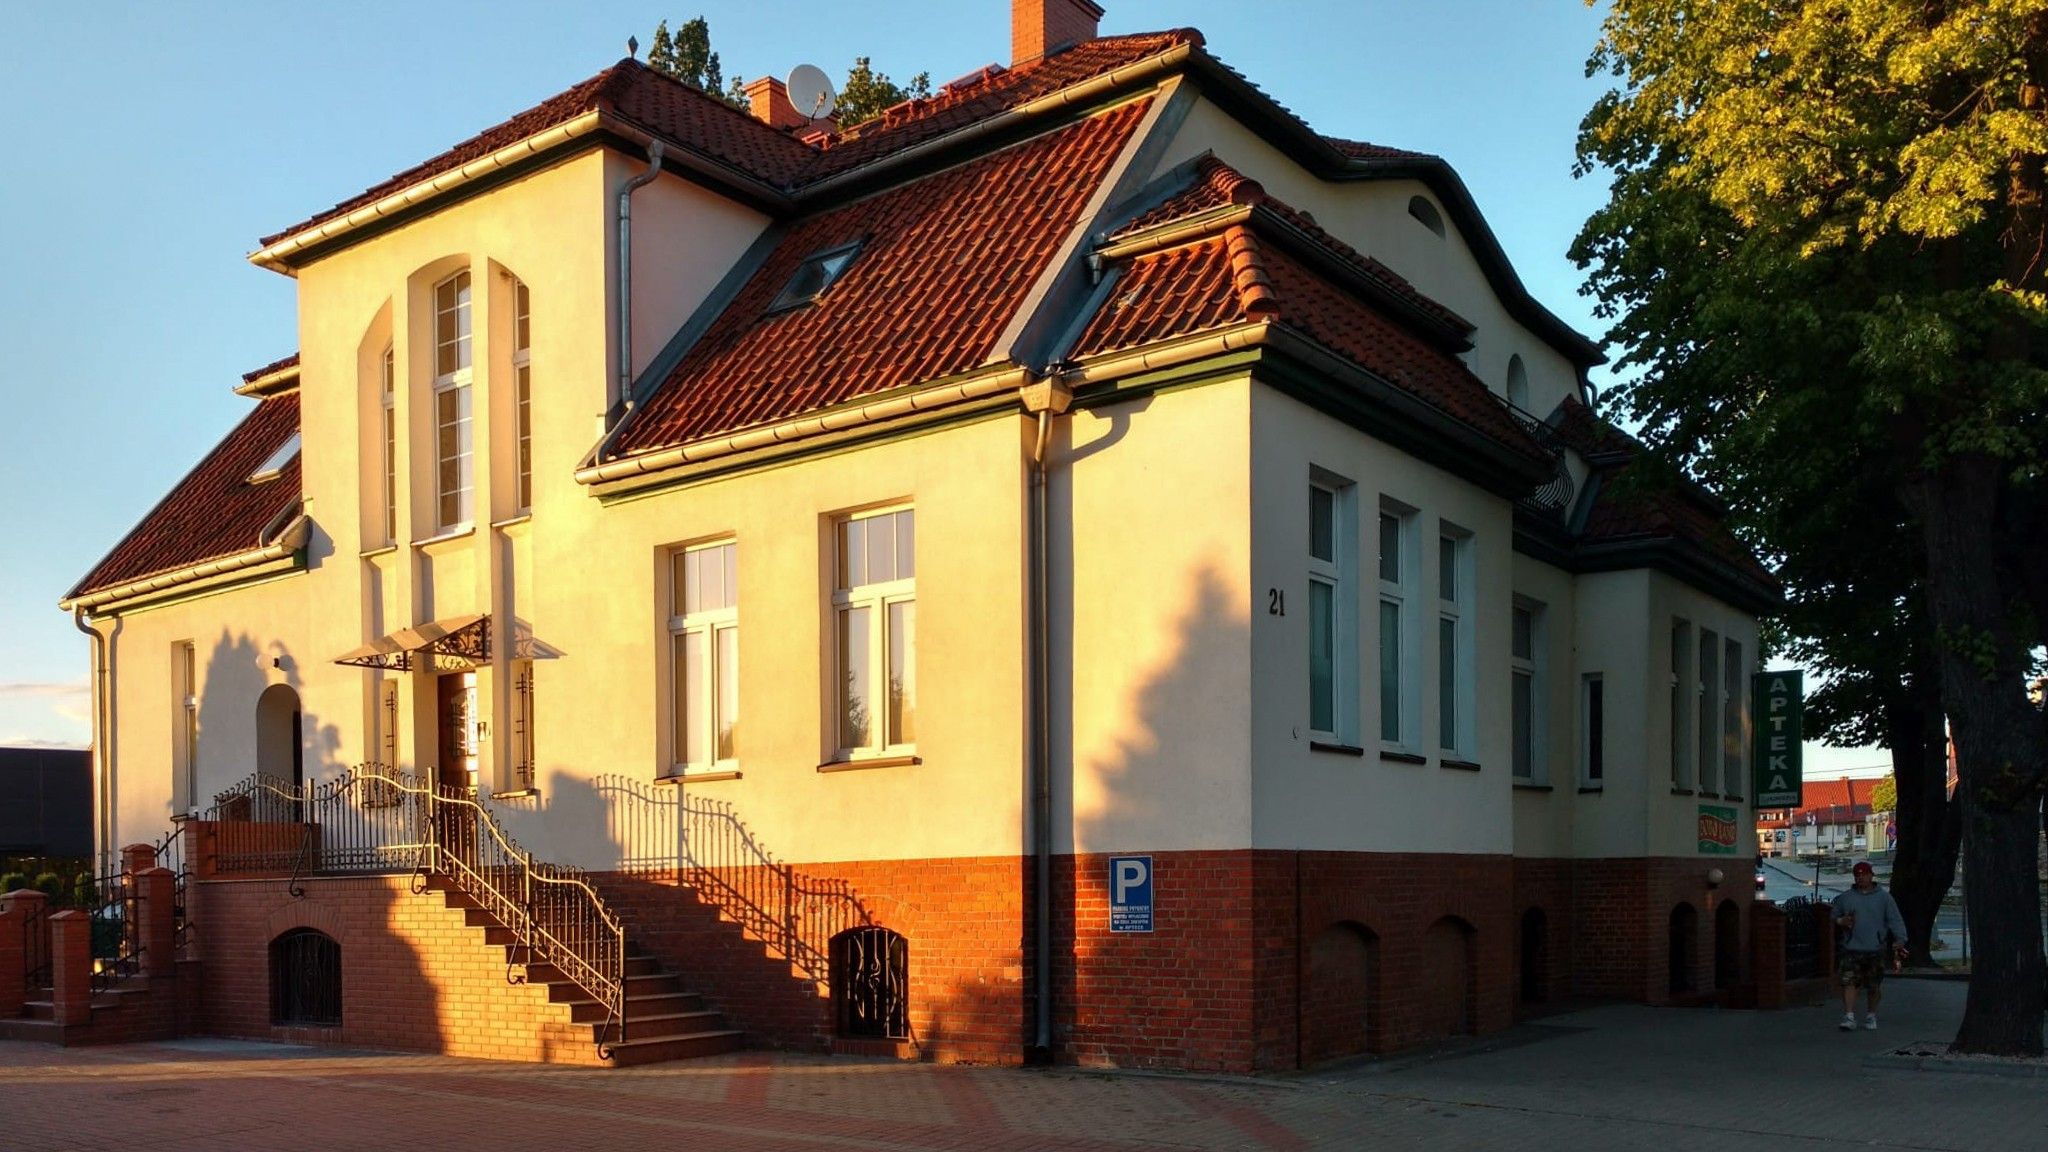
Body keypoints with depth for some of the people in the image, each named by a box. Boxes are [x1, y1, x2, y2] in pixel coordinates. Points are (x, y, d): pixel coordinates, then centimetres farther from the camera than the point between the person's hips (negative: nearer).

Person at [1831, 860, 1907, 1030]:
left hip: (1875, 950, 0)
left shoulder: (1884, 898, 6)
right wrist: (1840, 921, -4)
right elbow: (1834, 916, 19)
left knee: (1874, 986, 8)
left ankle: (1871, 1016, 25)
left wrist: (1900, 939, -15)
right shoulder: (1845, 898, 11)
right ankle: (1849, 1017, -12)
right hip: (1851, 949, 1)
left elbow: (1895, 920, 0)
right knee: (1848, 982, -11)